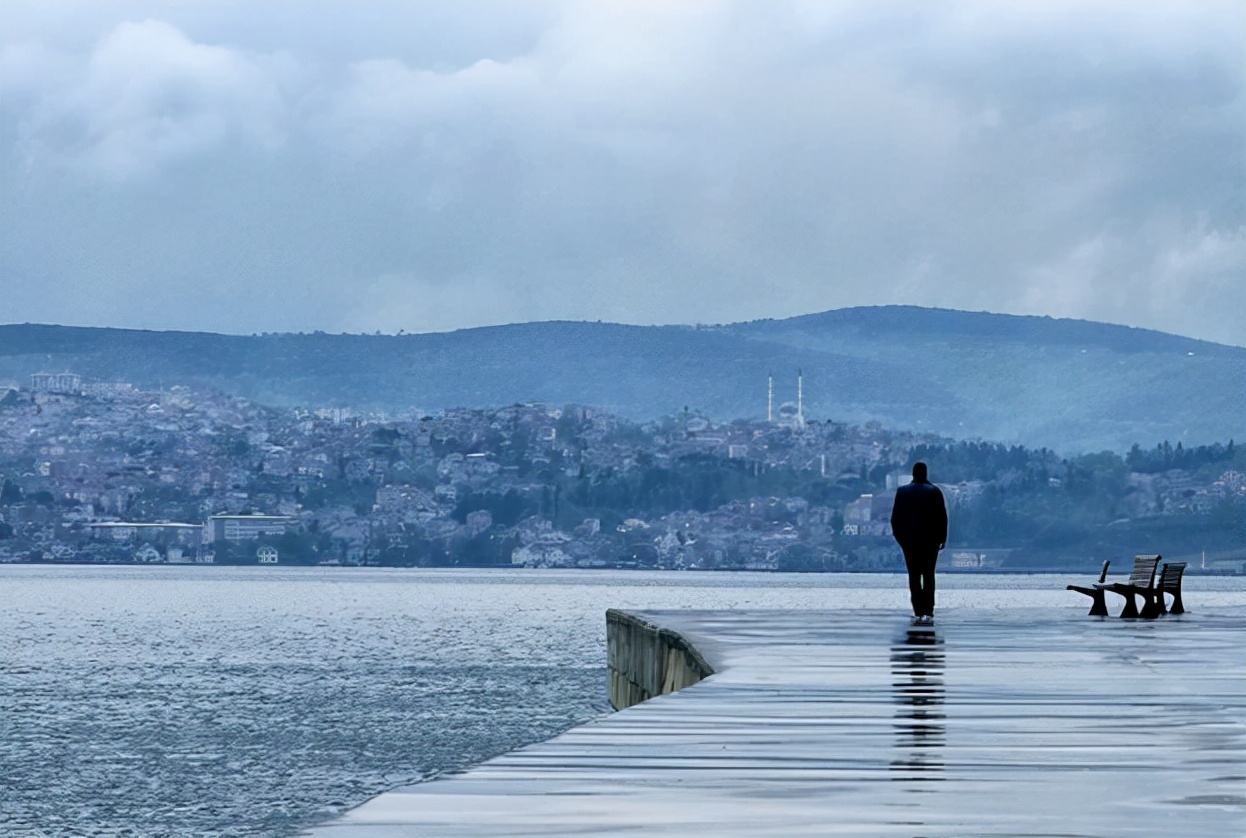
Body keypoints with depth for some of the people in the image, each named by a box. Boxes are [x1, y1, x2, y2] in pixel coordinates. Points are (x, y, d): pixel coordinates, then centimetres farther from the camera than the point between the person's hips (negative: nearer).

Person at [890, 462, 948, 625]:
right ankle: (928, 613, -2)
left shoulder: (902, 492, -1)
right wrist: (942, 538, 6)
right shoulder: (935, 491, -3)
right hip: (931, 540, 0)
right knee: (929, 575, 6)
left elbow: (895, 517, 0)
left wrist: (898, 536, 10)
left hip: (909, 540, 0)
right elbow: (942, 517, -2)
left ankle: (918, 613, -4)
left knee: (914, 576, 3)